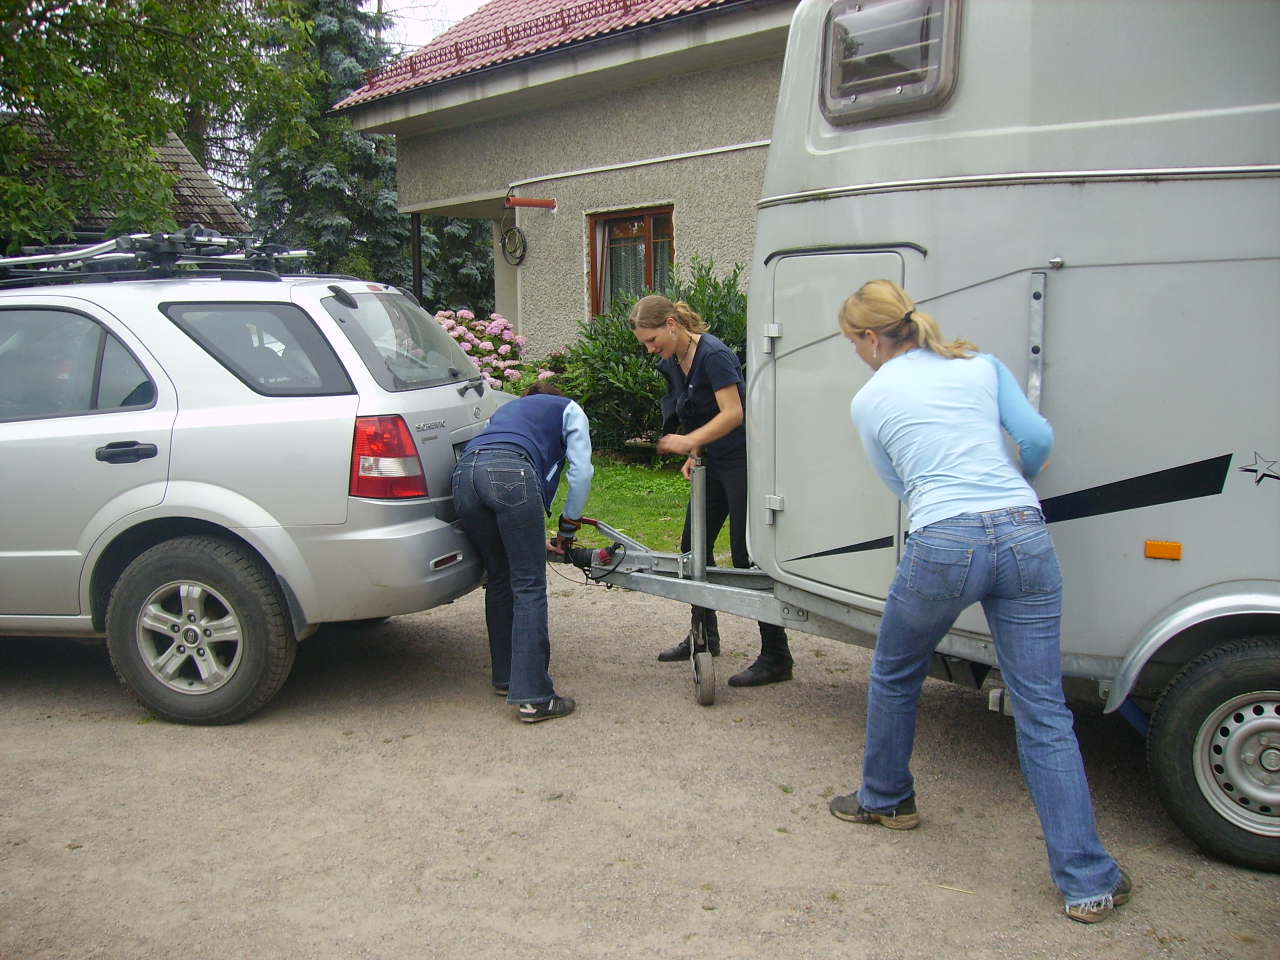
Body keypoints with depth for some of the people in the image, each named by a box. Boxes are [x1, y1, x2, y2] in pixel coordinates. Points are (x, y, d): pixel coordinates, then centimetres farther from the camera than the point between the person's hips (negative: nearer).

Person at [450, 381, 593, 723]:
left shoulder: (506, 409, 43)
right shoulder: (569, 410, 29)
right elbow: (580, 471, 13)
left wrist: (533, 540, 38)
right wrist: (568, 529, 22)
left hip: (463, 473, 6)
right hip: (511, 474, -6)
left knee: (499, 579, 19)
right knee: (529, 586, -4)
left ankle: (506, 676, 27)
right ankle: (534, 697, -7)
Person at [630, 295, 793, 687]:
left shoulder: (713, 354, -19)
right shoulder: (671, 363, 8)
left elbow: (733, 413, -26)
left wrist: (690, 441, -32)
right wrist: (694, 454, 4)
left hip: (743, 462, -9)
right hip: (714, 463, 9)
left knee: (746, 556, -10)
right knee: (694, 547, 12)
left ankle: (776, 657, -3)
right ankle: (704, 636, 28)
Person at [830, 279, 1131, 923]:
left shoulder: (869, 400, 9)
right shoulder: (980, 364, 15)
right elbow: (1037, 436, 8)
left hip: (944, 546, -3)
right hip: (1024, 537, 3)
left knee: (895, 676, 24)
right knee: (1043, 711, 7)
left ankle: (885, 799, 42)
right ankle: (1087, 882, 9)